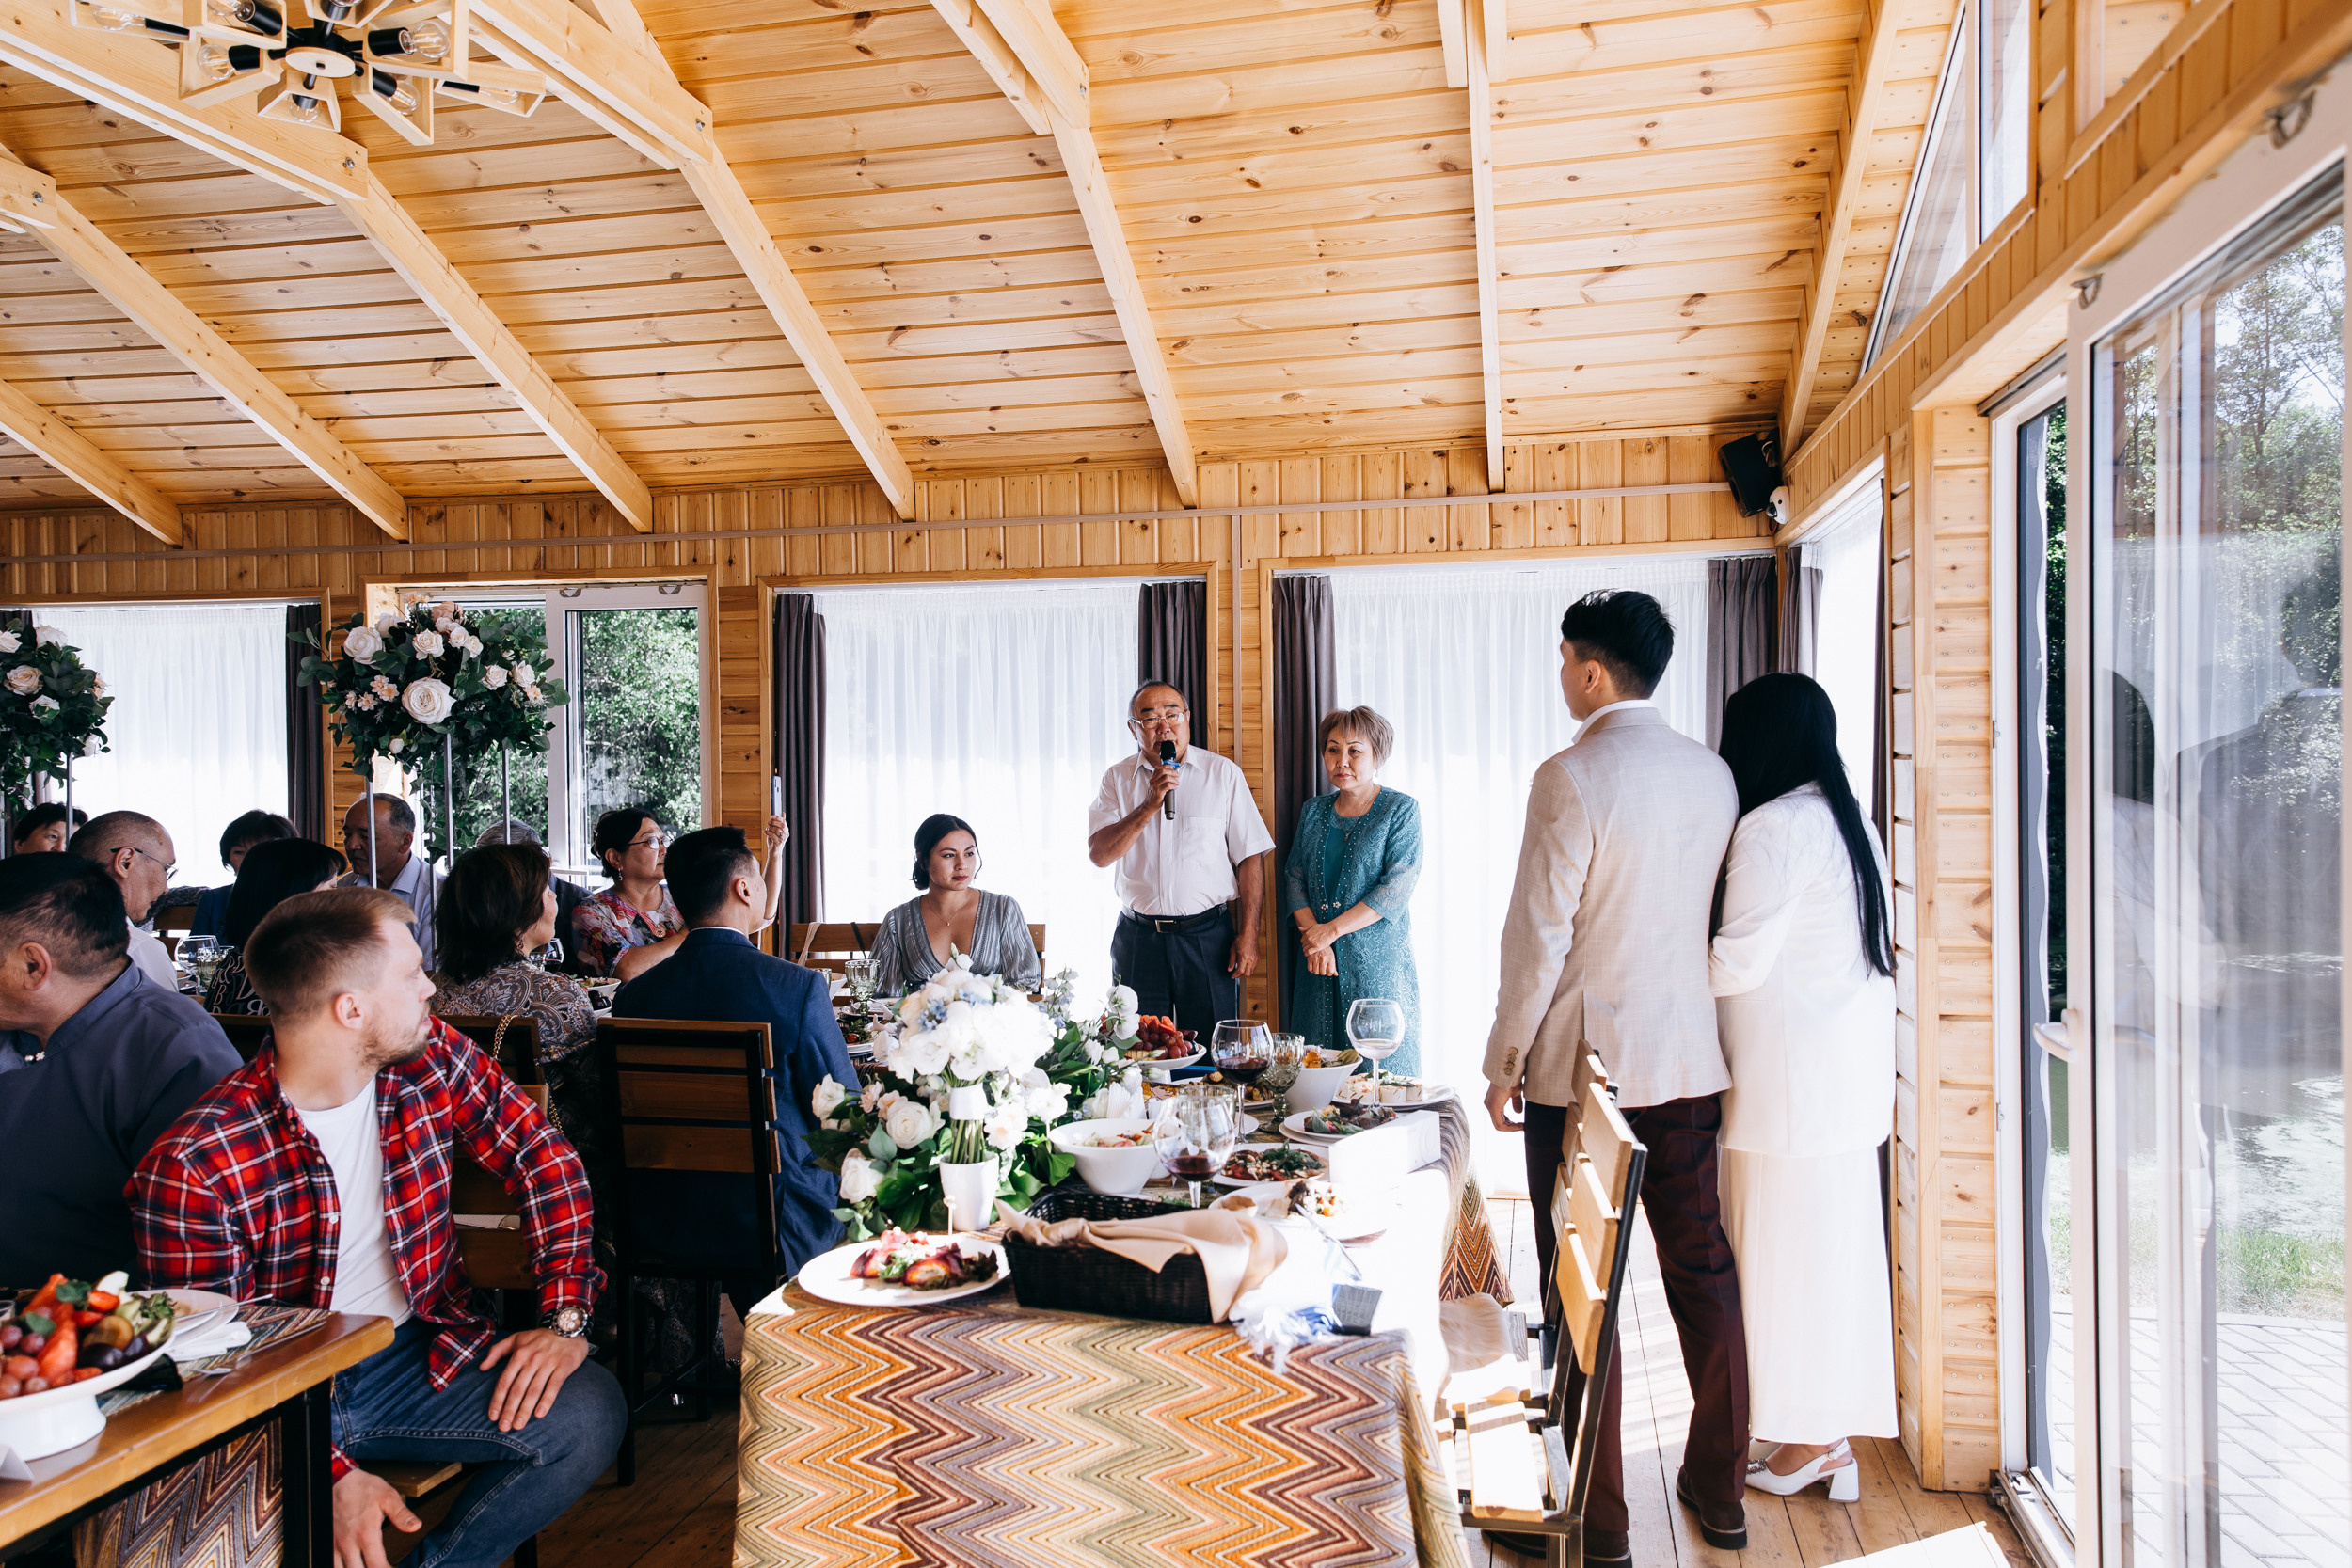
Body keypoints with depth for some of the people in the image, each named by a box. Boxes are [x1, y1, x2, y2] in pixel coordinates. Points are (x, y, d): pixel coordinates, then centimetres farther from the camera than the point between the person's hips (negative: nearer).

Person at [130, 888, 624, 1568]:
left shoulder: (431, 1059, -6)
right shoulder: (190, 1166, -18)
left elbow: (543, 1156, 1)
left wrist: (565, 1317, -9)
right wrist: (329, 1474, -25)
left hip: (419, 1355, 4)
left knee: (591, 1413, -18)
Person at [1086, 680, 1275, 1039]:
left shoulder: (1223, 773, 1)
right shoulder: (1118, 778, 6)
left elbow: (1250, 857, 0)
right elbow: (1099, 854, -5)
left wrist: (1248, 934, -6)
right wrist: (1149, 805, -16)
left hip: (1208, 937, -1)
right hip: (1138, 938, 2)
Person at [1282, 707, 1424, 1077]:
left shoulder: (1402, 810, -1)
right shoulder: (1313, 811, 13)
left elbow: (1397, 887, -11)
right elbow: (1295, 876, 7)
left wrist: (1331, 930, -15)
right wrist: (1313, 934, -11)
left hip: (1379, 962, -4)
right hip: (1318, 962, 4)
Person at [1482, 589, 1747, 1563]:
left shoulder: (1572, 779, -15)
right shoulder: (1714, 776, 4)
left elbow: (1538, 935, -15)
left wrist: (1506, 1062, -5)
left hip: (1583, 1064, -6)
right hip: (1690, 1062, 6)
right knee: (1701, 1271, 16)